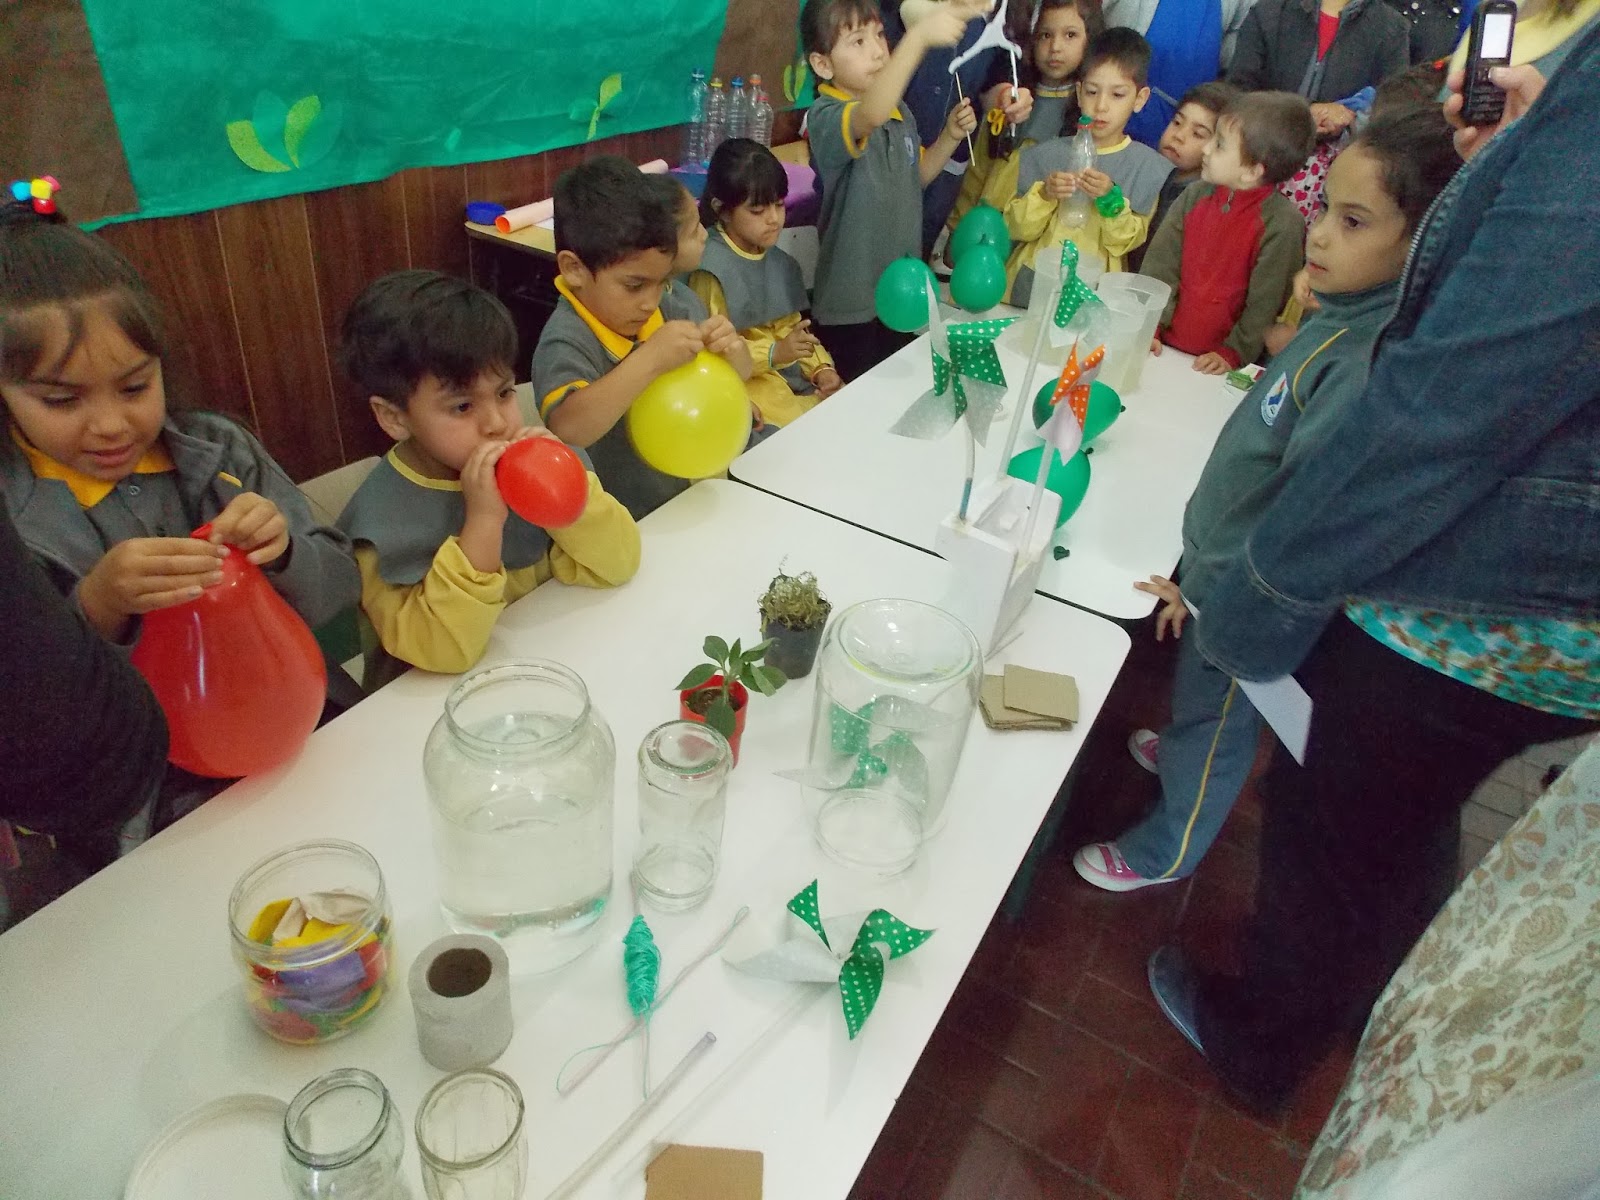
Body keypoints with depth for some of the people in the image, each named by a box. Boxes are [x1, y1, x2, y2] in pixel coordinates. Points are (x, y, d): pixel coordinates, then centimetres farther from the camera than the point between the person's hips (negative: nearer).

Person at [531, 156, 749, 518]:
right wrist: (649, 359, -38)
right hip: (623, 527, -9)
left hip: (689, 497, 10)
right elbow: (566, 429, -37)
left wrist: (731, 350, -14)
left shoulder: (676, 305, 0)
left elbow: (735, 377, 10)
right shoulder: (566, 342, -19)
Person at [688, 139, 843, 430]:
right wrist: (773, 353, -22)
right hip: (749, 382, -8)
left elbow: (792, 328, 16)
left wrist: (821, 367, -1)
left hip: (797, 375, 8)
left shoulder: (780, 262, 11)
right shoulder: (711, 267, -13)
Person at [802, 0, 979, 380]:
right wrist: (919, 36, -54)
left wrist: (950, 136, 2)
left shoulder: (899, 110, 5)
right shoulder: (824, 118, -20)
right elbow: (870, 116, -43)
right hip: (851, 305, -7)